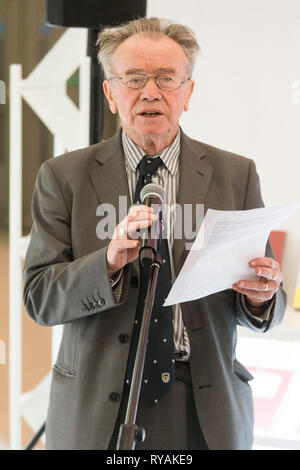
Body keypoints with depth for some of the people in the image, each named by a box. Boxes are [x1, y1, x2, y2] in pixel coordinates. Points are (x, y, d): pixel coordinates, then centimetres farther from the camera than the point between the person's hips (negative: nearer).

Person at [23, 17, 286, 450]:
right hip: (97, 410, -1)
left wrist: (262, 295, -20)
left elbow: (265, 309, 3)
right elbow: (39, 297, -6)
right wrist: (109, 261, -23)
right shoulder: (63, 178, -1)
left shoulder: (236, 175, 2)